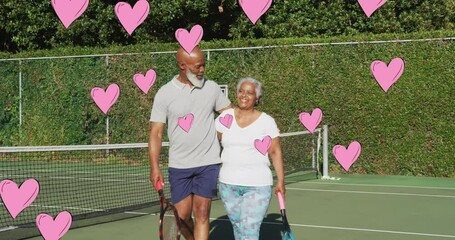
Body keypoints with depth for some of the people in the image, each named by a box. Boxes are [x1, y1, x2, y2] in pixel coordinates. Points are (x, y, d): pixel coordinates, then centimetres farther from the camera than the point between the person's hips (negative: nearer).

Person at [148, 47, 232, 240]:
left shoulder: (212, 88, 2)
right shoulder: (165, 93, -4)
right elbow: (156, 133, -4)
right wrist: (154, 167, -13)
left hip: (208, 163, 0)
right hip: (179, 166, 0)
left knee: (201, 214, -4)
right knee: (182, 216, 5)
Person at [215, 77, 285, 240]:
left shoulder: (266, 121, -1)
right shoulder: (225, 117, 6)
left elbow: (275, 152, -1)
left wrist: (280, 181, -6)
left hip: (258, 186, -3)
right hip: (228, 184, 3)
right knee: (237, 227, 12)